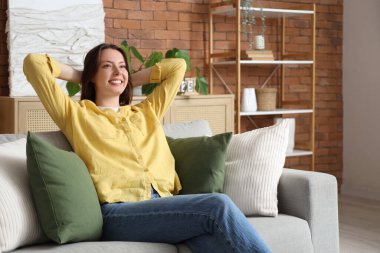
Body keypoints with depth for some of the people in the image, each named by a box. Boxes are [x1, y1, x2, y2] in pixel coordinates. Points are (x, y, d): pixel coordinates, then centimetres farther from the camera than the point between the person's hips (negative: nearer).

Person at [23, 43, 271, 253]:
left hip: (166, 204, 5)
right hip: (120, 212, -4)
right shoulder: (76, 114, 17)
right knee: (218, 205, -28)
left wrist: (131, 80, 36)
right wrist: (80, 76, 26)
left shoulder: (147, 112, 30)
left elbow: (178, 66, 36)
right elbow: (34, 62, 12)